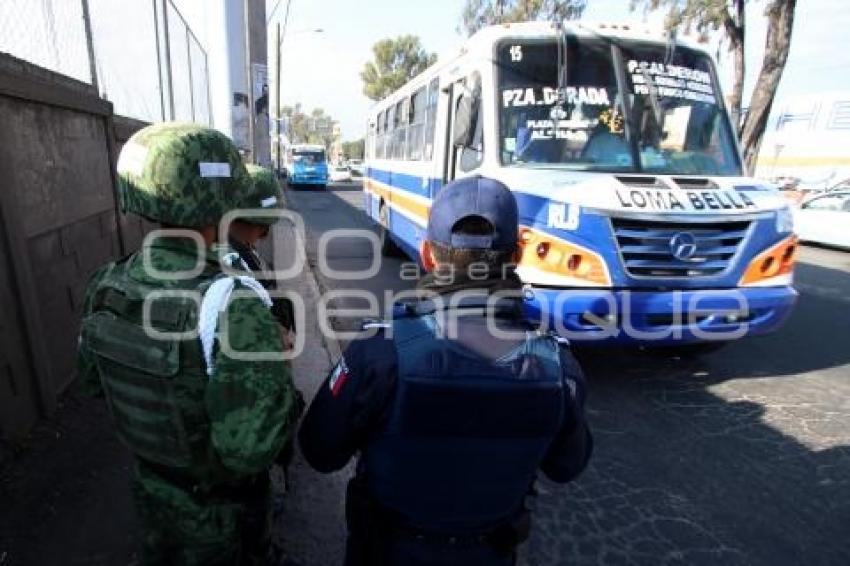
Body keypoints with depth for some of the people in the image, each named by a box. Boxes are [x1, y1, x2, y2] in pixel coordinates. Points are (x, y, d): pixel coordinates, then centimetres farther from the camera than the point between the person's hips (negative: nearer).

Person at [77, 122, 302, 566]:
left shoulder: (105, 288, -15)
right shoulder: (235, 309, -38)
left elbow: (93, 380, 2)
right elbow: (247, 450, -36)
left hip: (151, 491, 5)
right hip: (220, 509, -5)